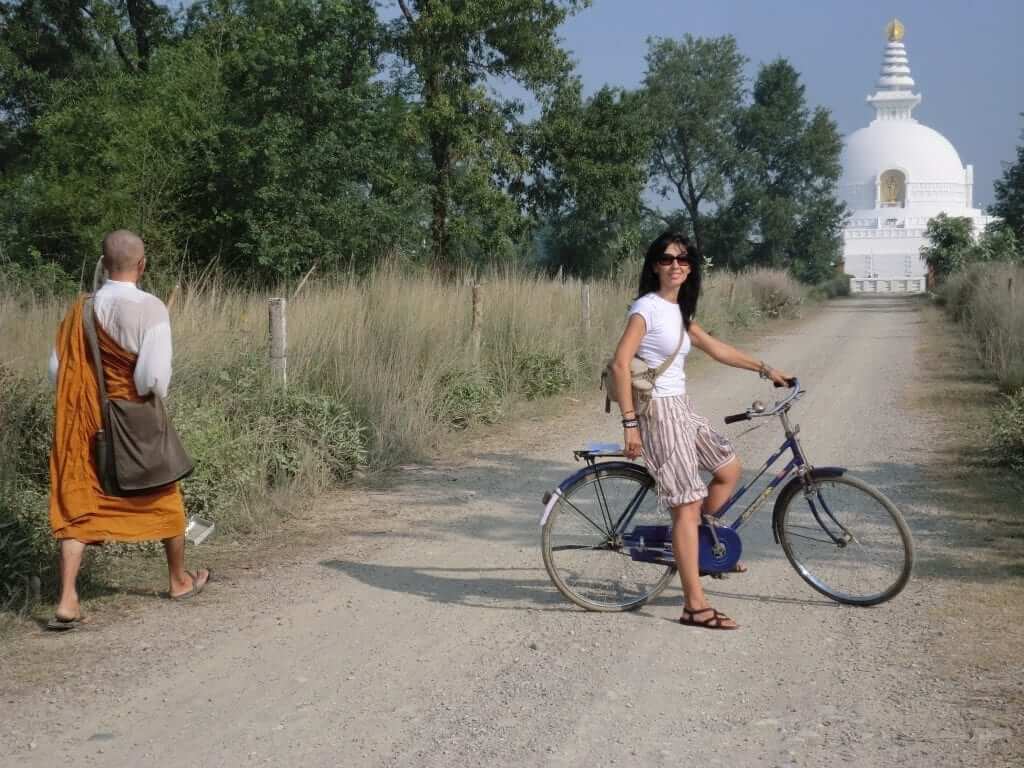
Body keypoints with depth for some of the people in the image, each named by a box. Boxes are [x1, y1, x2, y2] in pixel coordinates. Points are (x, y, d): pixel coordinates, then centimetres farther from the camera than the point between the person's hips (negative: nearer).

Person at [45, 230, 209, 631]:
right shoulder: (150, 308, -17)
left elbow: (57, 371, -2)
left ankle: (68, 602, -8)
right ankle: (180, 580, 36)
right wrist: (150, 395, 1)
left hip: (89, 422, 3)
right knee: (166, 500, 19)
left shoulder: (81, 310, -4)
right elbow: (155, 377, -22)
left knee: (77, 508, 5)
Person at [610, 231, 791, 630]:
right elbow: (620, 364, -21)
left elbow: (715, 347, 22)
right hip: (659, 411, -9)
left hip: (681, 407, 9)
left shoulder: (679, 311, 12)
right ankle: (695, 606, -5)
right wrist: (630, 423, -24)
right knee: (688, 505, -9)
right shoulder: (647, 308, -14)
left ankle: (698, 547, 31)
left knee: (729, 469, 18)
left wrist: (764, 369, 24)